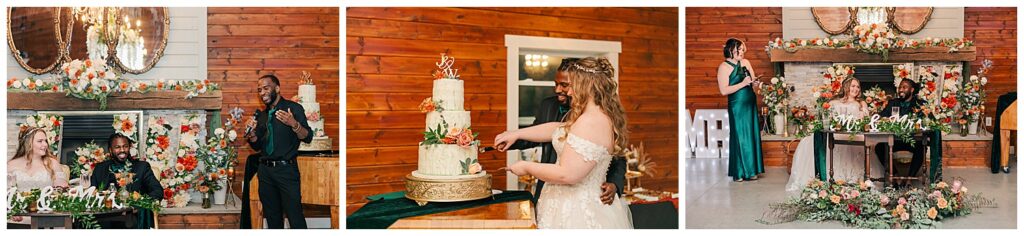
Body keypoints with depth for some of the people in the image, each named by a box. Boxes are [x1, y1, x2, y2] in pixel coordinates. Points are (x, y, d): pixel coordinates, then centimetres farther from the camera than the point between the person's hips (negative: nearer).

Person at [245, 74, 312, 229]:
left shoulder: (293, 108, -3)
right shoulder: (261, 115, 15)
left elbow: (307, 138, -11)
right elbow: (257, 146, 17)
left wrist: (294, 124, -29)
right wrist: (252, 132, -3)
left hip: (286, 169, -6)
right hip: (265, 170, 6)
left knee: (294, 215, -11)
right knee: (272, 216, 13)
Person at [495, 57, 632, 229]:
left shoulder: (590, 122, -23)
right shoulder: (600, 117, 8)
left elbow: (566, 174, -25)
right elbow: (557, 129, 18)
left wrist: (526, 167, -11)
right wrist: (516, 134, 19)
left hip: (577, 211, -9)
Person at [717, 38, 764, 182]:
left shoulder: (745, 62, 10)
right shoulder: (724, 67, -9)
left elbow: (753, 81, 18)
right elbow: (724, 90, -17)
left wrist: (755, 83, -5)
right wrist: (743, 84, -19)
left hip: (750, 104, 6)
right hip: (737, 106, -6)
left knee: (752, 136, 8)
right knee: (740, 137, -2)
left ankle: (750, 170, 17)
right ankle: (739, 173, 7)